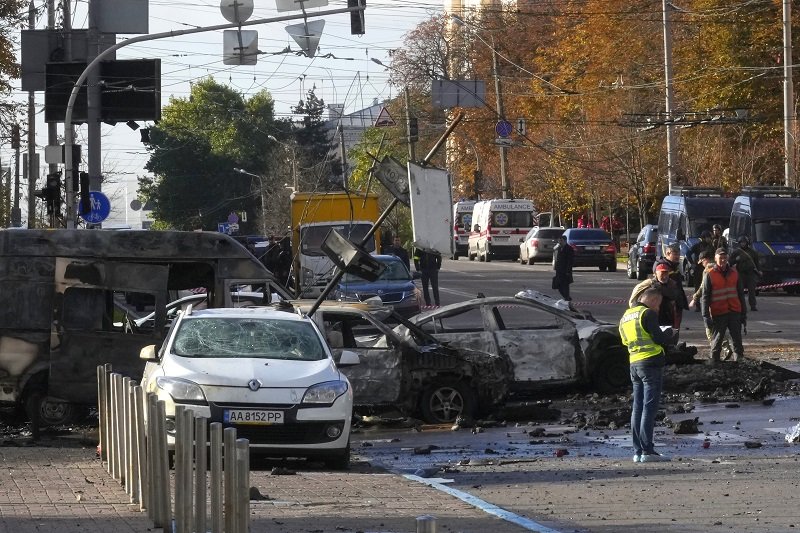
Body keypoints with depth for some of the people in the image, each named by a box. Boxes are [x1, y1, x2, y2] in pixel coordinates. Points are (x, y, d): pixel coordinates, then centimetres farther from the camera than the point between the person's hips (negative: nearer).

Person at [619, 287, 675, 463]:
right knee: (649, 407, -8)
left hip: (634, 364, 8)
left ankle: (638, 451, 10)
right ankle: (647, 451, -10)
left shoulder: (625, 316, 16)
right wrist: (668, 332, 6)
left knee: (637, 407, 10)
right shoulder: (648, 313, -10)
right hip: (651, 363, -8)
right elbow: (659, 339, -16)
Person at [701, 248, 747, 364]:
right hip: (718, 314, -3)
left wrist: (744, 314, 13)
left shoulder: (734, 273, 10)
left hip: (735, 312, 3)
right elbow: (705, 297, -3)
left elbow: (741, 294, 16)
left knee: (737, 341, 4)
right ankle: (714, 364, 7)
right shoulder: (710, 275, -2)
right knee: (716, 342, 2)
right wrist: (706, 316, -9)